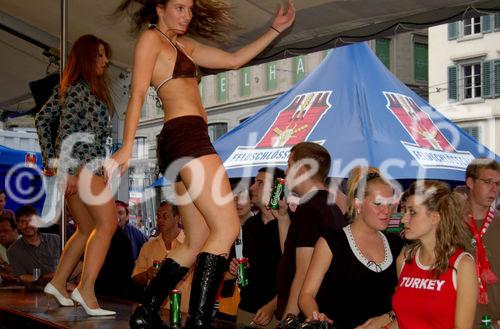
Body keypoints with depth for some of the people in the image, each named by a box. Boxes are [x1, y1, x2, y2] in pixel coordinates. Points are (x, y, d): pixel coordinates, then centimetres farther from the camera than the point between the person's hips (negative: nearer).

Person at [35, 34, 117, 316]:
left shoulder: (67, 87, 20)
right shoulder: (80, 86, -7)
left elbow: (42, 120, 21)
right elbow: (68, 129, -16)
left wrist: (50, 159, 18)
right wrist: (71, 170, -21)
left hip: (75, 166, 10)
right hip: (84, 163, -10)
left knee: (87, 229, 15)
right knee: (107, 223, -15)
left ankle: (58, 283, 19)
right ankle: (86, 290, -22)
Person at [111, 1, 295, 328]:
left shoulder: (184, 45, 27)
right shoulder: (151, 38, 3)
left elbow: (235, 60, 31)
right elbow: (138, 94, -8)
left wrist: (275, 29, 28)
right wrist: (128, 146, -18)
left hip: (187, 141, 10)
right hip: (186, 134, -10)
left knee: (197, 242, 7)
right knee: (227, 227, -17)